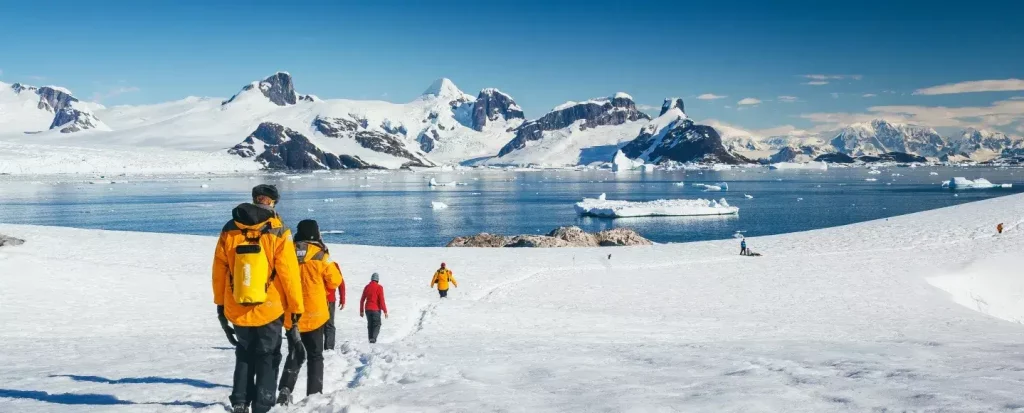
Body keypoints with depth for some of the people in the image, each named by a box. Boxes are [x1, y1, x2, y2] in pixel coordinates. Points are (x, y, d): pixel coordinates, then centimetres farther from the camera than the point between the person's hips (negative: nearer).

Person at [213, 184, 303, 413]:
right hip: (269, 309, -3)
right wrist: (296, 307, -3)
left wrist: (220, 304, 15)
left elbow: (219, 270, 5)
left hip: (236, 310, 3)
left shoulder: (229, 230, 0)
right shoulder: (278, 232, -10)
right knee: (268, 358, 10)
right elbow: (289, 273, -11)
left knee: (244, 355, 22)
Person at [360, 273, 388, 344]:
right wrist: (385, 311, -7)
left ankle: (371, 339, 12)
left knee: (370, 325, 15)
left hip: (367, 309, 4)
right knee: (377, 324, 4)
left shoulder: (366, 287, 6)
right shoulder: (379, 287, -8)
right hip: (376, 309, -4)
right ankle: (373, 338, -15)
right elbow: (381, 300, -12)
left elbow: (362, 300, 10)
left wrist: (361, 311, 18)